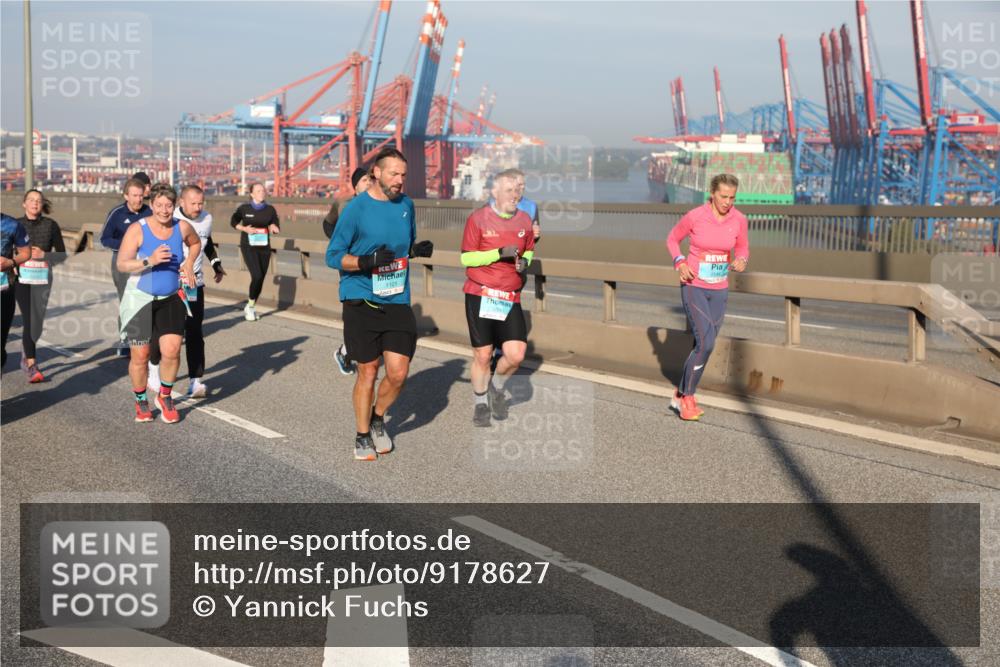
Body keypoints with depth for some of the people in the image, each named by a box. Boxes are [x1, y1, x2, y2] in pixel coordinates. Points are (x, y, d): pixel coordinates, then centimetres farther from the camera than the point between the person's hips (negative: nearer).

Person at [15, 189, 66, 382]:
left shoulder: (51, 225, 0)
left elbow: (62, 254, 2)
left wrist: (43, 255, -14)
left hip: (43, 279, 1)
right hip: (22, 279, -1)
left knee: (37, 324, 8)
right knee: (29, 321, -12)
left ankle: (26, 357, 33)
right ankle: (31, 366, -10)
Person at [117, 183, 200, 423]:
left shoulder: (182, 227, -3)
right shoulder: (137, 230, -13)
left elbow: (195, 243, 20)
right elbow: (122, 264, -16)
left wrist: (189, 264, 4)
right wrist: (149, 261, -30)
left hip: (171, 298, 2)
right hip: (140, 299, -2)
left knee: (171, 350, -13)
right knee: (140, 357, 4)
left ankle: (165, 397, 13)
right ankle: (141, 402, 28)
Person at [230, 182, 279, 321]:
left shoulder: (270, 209, 3)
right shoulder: (244, 208, -4)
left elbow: (277, 226, 6)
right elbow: (233, 222, 6)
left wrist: (273, 227, -18)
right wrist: (245, 228, -12)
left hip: (264, 247, 4)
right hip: (248, 247, -4)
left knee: (261, 279, 6)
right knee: (257, 276, -18)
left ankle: (251, 308, 25)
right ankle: (250, 306, 2)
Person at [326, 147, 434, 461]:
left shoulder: (406, 204, 8)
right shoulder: (356, 208, -7)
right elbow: (333, 256, -6)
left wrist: (417, 249, -1)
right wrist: (367, 262, -22)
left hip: (397, 302, 4)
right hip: (361, 302, -4)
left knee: (398, 372, -3)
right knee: (367, 371, 3)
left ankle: (377, 418, 25)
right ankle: (363, 436, 22)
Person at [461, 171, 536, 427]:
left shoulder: (524, 220, 7)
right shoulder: (478, 218, -5)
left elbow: (529, 250, 22)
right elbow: (466, 258, -8)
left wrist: (525, 261, -1)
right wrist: (500, 253, -18)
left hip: (510, 299, 3)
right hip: (480, 296, -3)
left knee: (516, 354, -8)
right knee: (482, 355, 3)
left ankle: (497, 386, 23)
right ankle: (481, 402, 25)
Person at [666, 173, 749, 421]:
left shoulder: (739, 219, -6)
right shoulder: (694, 217, -15)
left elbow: (742, 248, 10)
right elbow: (672, 239, 2)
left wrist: (741, 261, -15)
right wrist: (680, 264, -16)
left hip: (718, 291, 5)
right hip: (693, 288, -5)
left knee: (704, 346, 9)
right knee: (706, 343, -19)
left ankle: (681, 396, 27)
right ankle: (687, 397, -1)